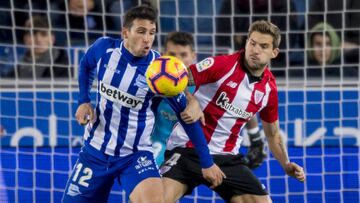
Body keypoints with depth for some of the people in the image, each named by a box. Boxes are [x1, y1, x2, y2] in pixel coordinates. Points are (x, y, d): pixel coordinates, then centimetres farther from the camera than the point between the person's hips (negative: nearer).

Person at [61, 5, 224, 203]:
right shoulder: (104, 48, -10)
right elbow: (86, 66, 15)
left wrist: (207, 162, -5)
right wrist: (83, 101, 0)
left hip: (136, 155, -3)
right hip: (95, 150, 3)